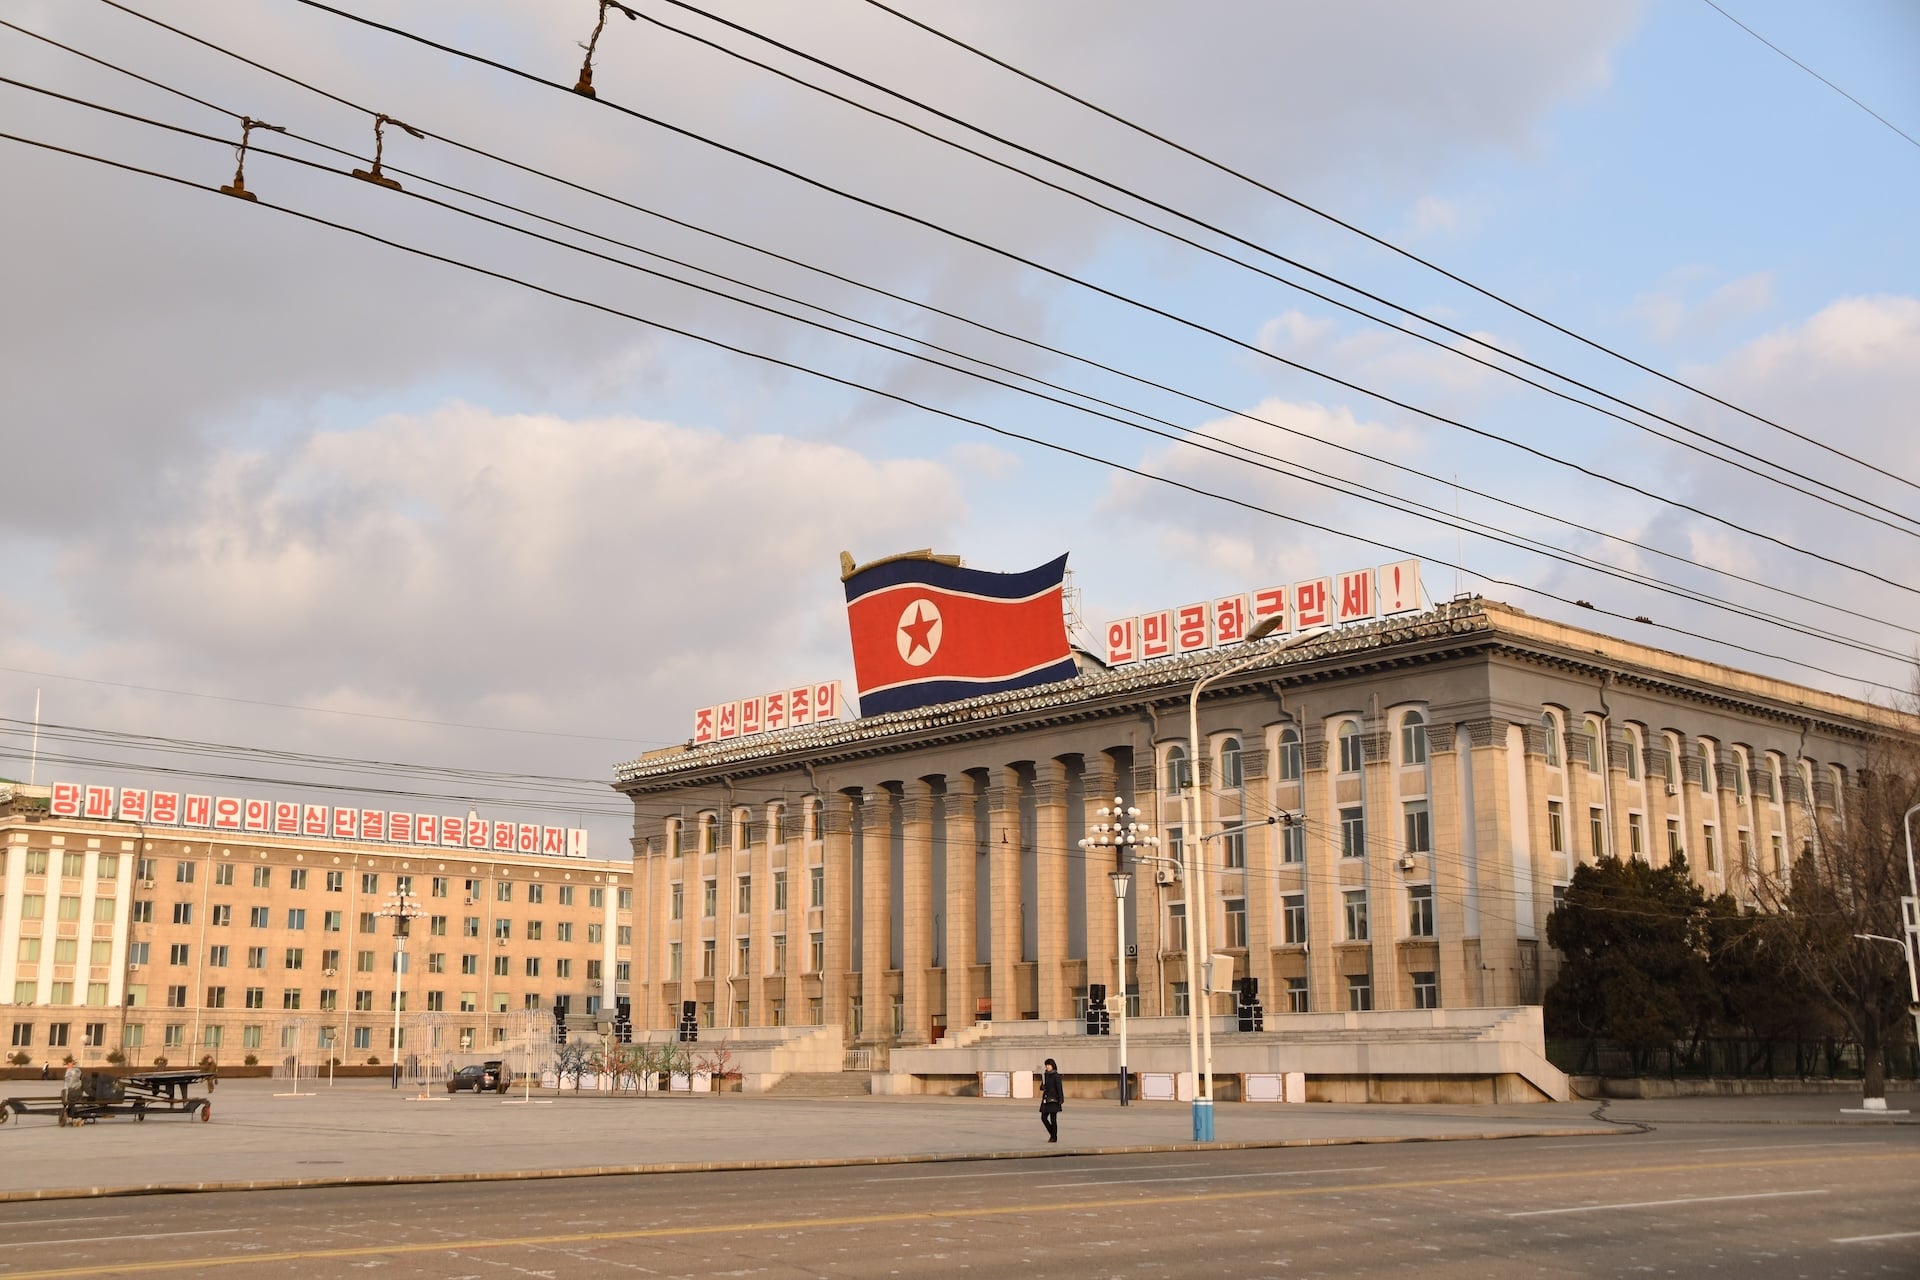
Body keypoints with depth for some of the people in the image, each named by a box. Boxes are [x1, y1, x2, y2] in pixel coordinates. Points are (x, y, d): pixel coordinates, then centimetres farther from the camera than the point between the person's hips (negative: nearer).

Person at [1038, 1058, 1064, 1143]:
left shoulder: (1056, 1076, -8)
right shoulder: (1045, 1075, 10)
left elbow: (1059, 1088, -11)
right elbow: (1042, 1087, 19)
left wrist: (1061, 1100, -17)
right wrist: (1042, 1087, -5)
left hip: (1054, 1099, -7)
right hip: (1046, 1099, 7)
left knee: (1053, 1119, -3)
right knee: (1044, 1118, 5)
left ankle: (1054, 1137, 6)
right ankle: (1052, 1133, 22)